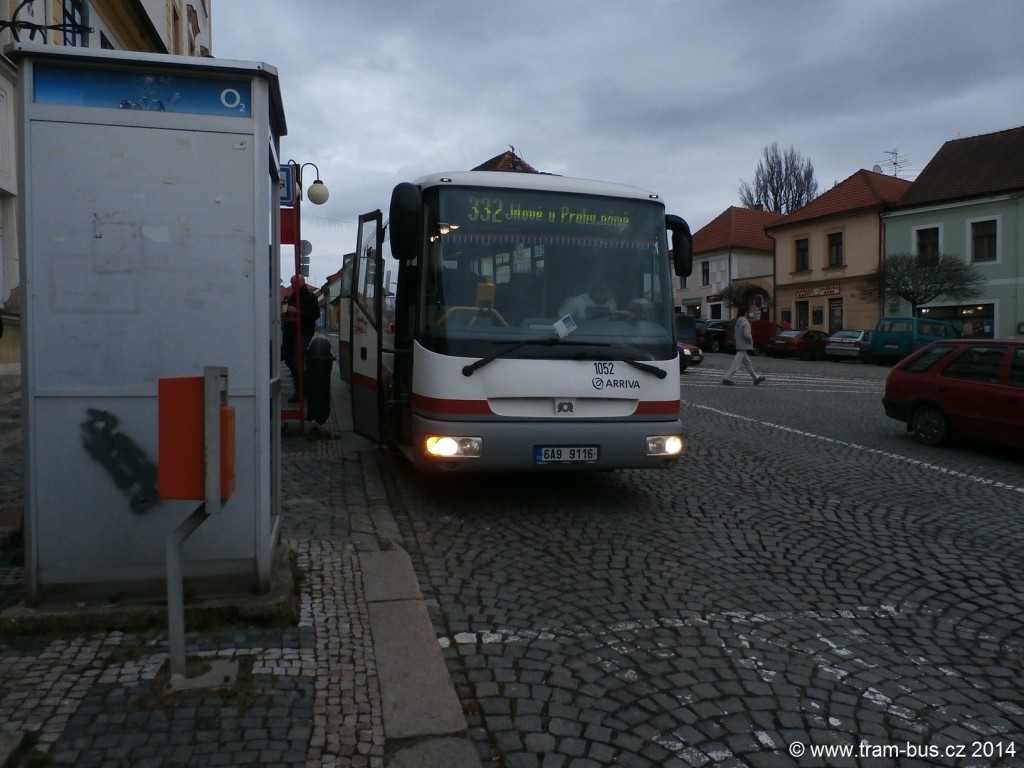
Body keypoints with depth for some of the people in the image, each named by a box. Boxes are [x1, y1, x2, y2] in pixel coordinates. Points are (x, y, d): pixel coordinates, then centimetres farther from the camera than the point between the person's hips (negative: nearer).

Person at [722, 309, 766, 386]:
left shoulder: (738, 322, 8)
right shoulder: (746, 323, -17)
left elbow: (734, 331, 17)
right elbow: (747, 335, -25)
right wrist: (751, 341, -8)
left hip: (739, 345, 9)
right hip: (744, 346, -9)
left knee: (747, 362, 16)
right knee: (736, 364, -7)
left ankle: (756, 378, 26)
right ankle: (727, 378, -7)